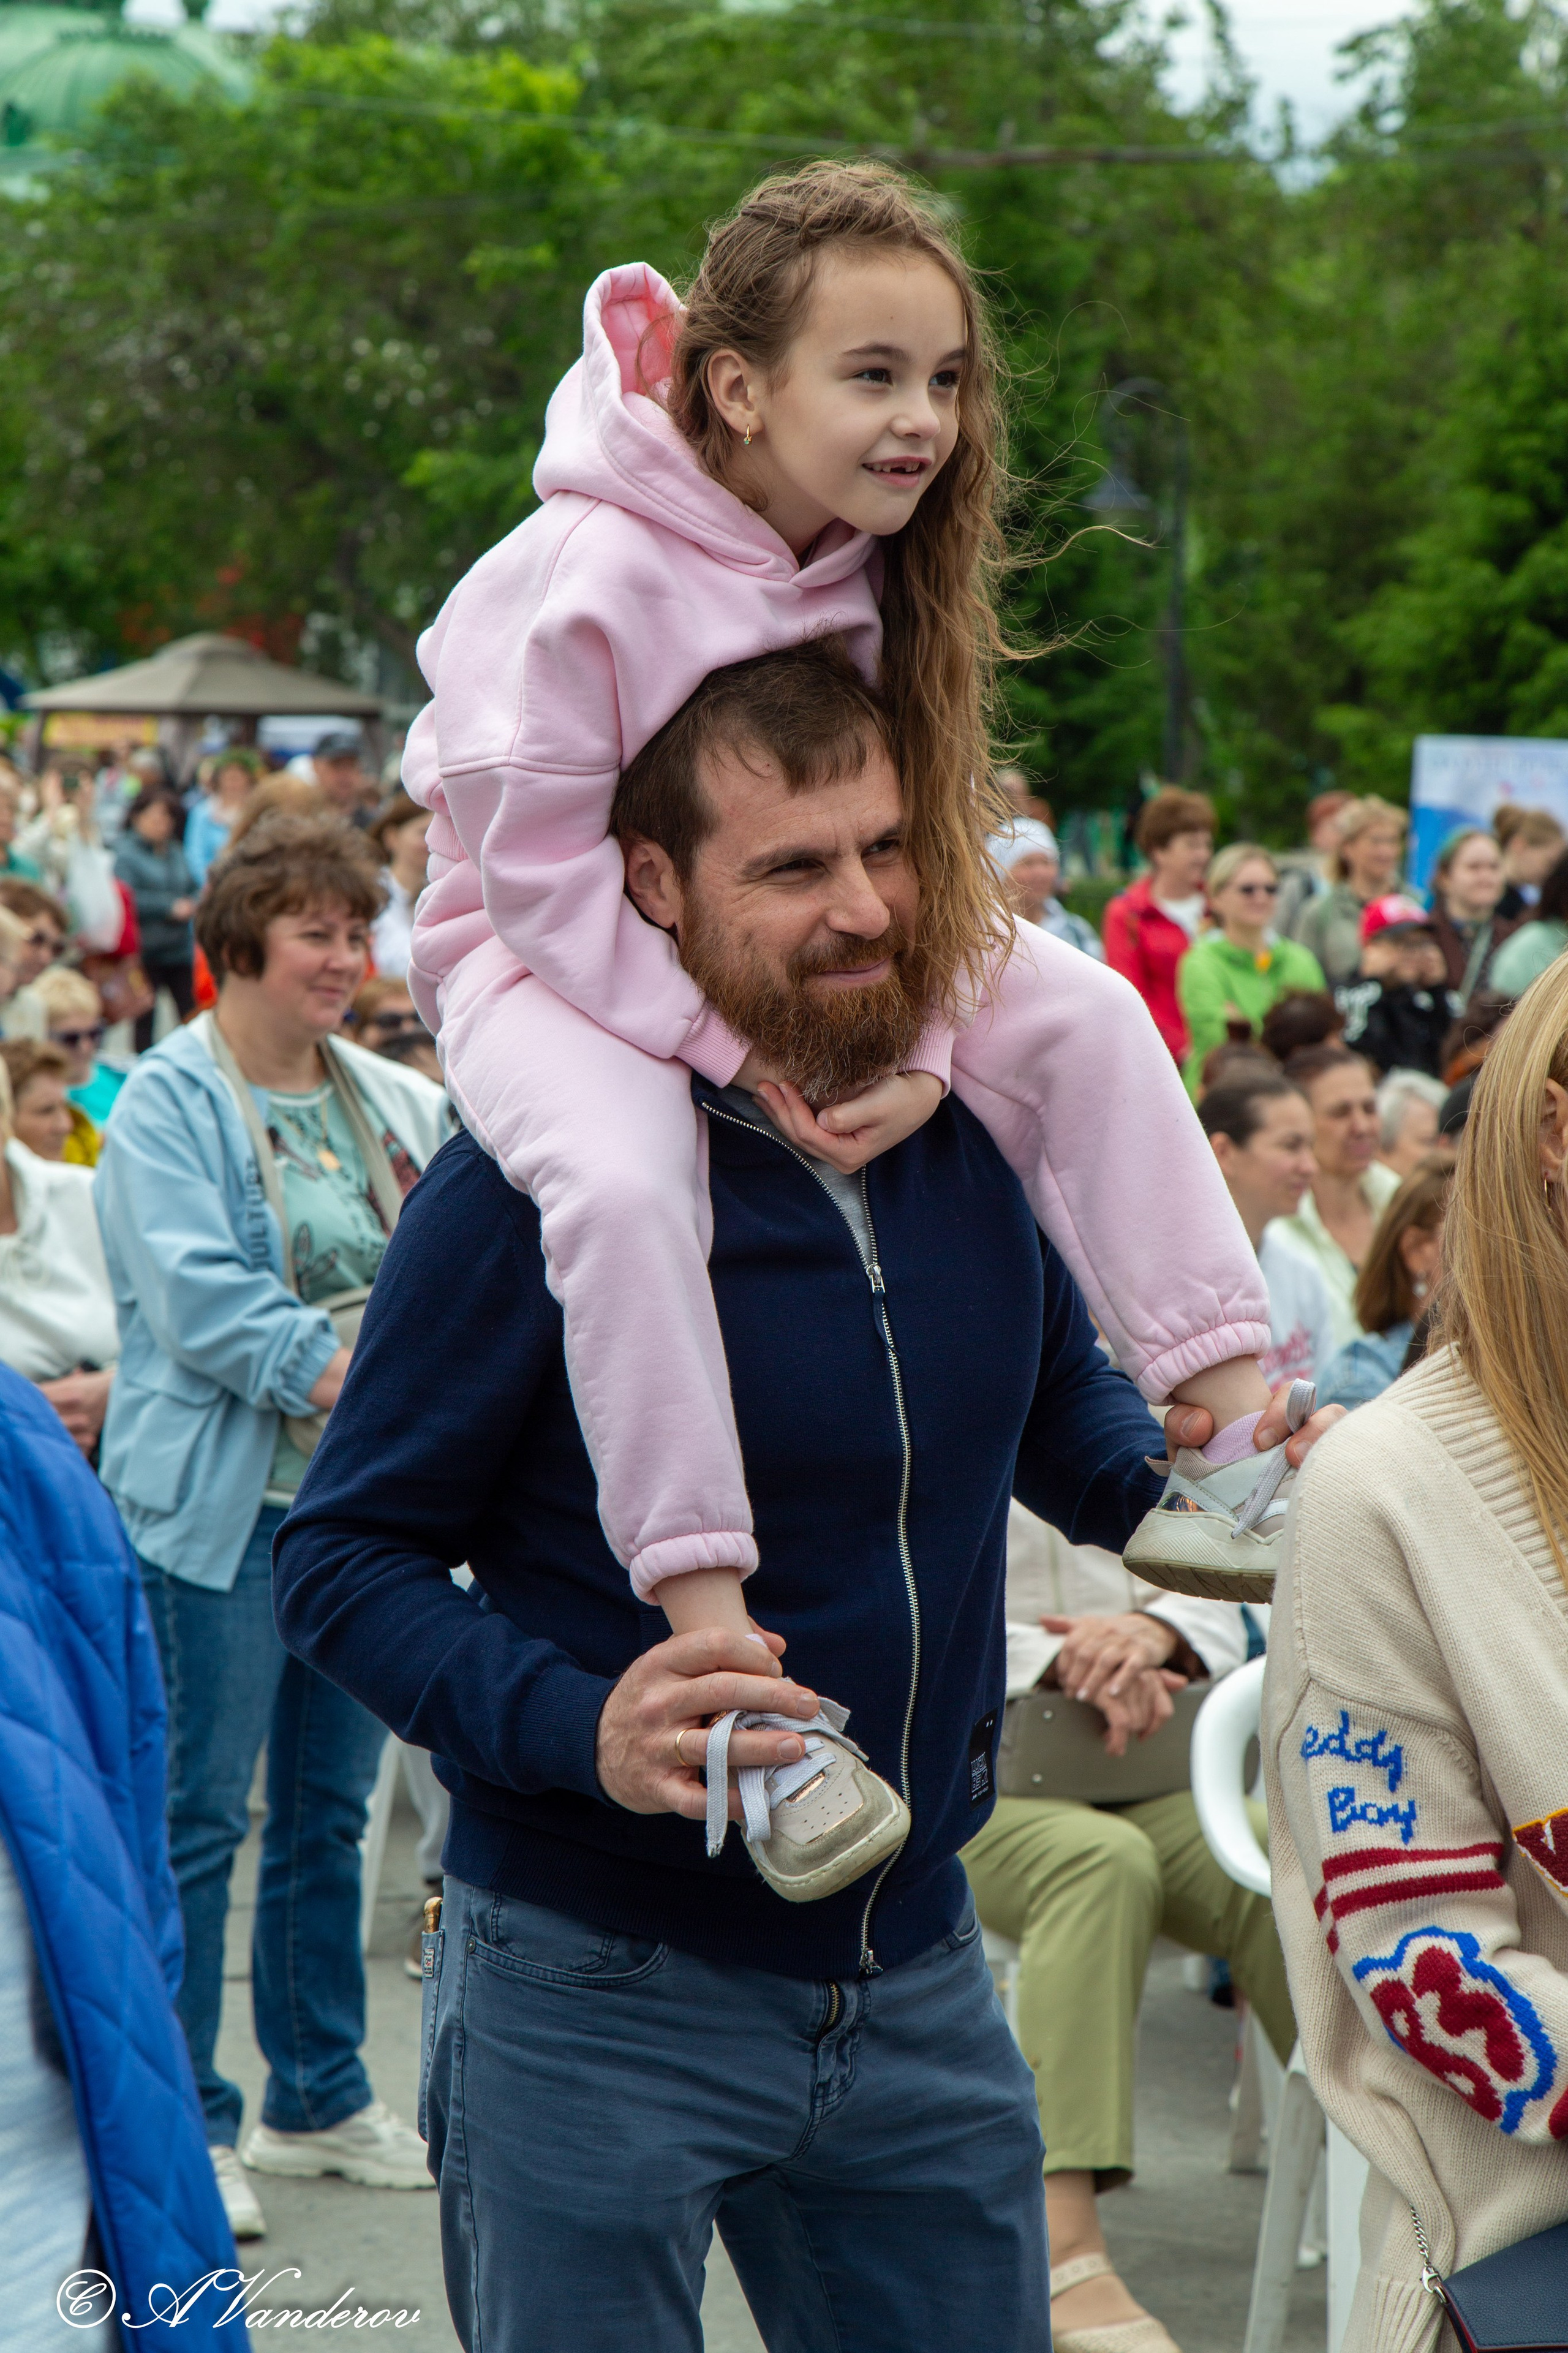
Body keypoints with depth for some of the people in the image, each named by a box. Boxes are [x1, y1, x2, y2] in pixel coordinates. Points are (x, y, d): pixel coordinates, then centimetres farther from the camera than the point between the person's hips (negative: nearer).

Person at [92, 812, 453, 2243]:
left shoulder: (398, 1106, 13)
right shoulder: (167, 1107, -6)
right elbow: (202, 1296, -16)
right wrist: (357, 1386, -22)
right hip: (220, 1500, -6)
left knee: (331, 1811, 14)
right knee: (200, 1817, -3)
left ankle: (320, 2098, 25)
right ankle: (179, 2127, 5)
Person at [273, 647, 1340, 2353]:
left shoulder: (982, 1131, 1)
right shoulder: (532, 1186, -17)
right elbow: (338, 1565, -13)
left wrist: (1161, 1474, -3)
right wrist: (582, 1729, -30)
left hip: (920, 1979, 6)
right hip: (597, 2002, -5)